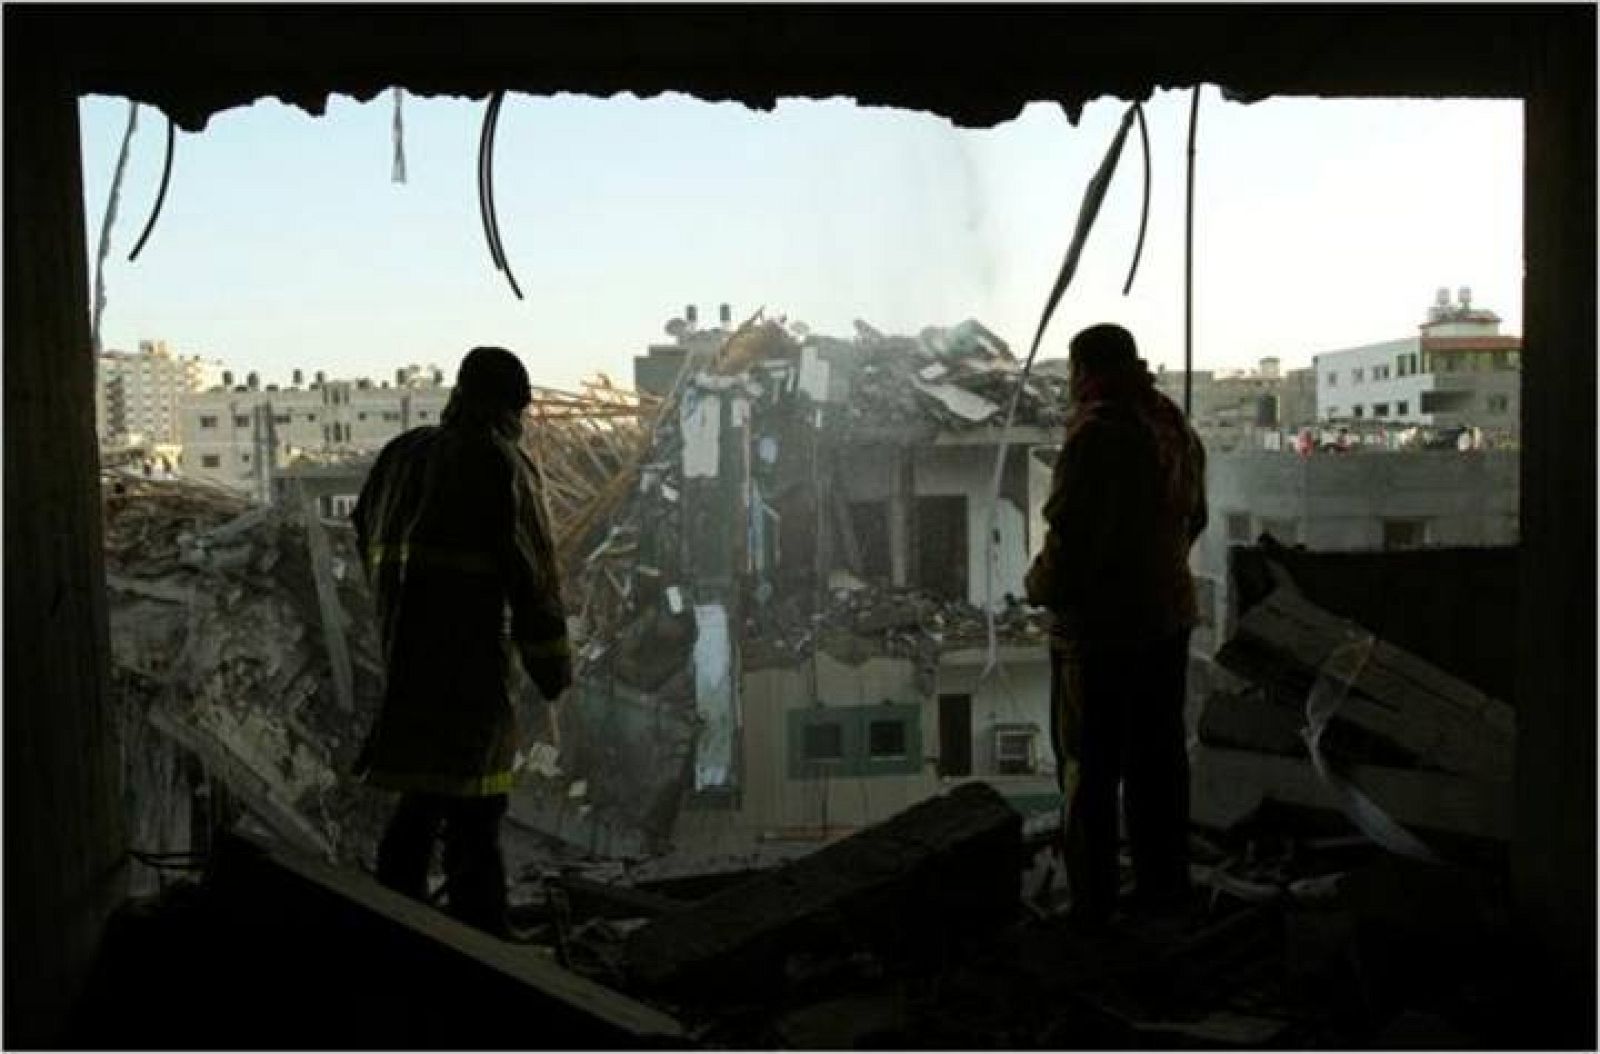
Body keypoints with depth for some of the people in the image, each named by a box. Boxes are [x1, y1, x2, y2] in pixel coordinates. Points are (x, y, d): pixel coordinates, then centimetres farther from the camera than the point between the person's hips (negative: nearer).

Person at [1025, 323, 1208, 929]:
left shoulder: (1095, 437, -21)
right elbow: (1194, 520, 16)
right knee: (1160, 758, 18)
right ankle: (1165, 885, 30)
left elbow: (1069, 537, -23)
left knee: (1089, 769, 4)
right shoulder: (1177, 429, 6)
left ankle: (1092, 905, 14)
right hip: (1169, 616, 8)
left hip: (1098, 629, -8)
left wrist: (1039, 586, -6)